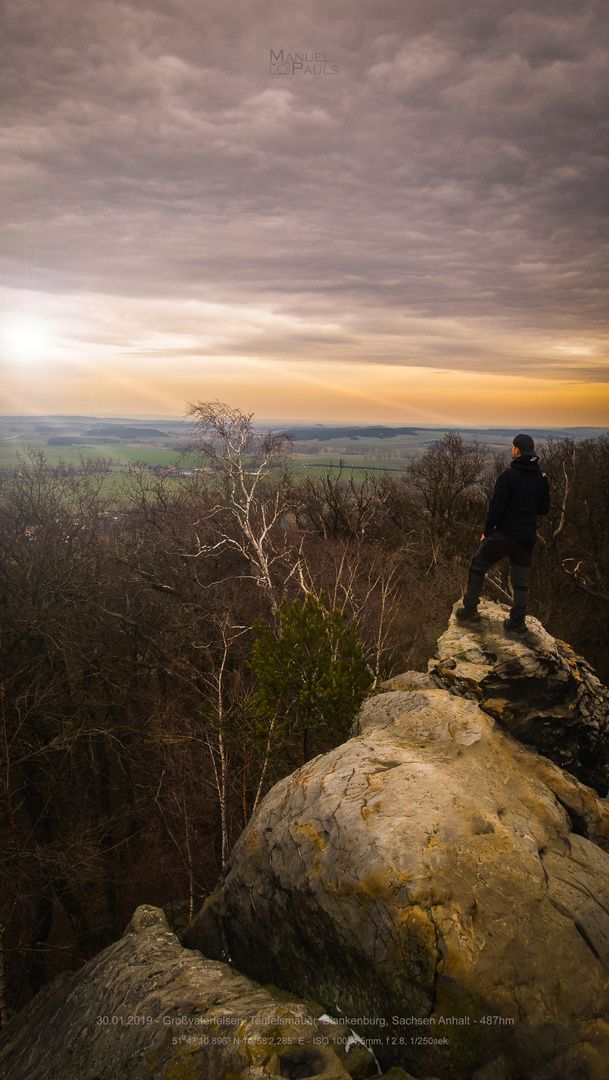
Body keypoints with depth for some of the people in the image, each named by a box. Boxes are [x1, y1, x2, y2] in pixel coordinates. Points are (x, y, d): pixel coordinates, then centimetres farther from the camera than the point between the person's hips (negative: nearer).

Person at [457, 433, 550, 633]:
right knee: (521, 580, 14)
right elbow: (544, 509, 10)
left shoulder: (508, 476, -16)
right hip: (527, 537, 5)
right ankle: (517, 621, 16)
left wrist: (487, 531, -6)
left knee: (478, 566, 13)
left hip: (504, 534, -5)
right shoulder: (541, 478, 2)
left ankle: (470, 610, 16)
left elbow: (496, 507, -17)